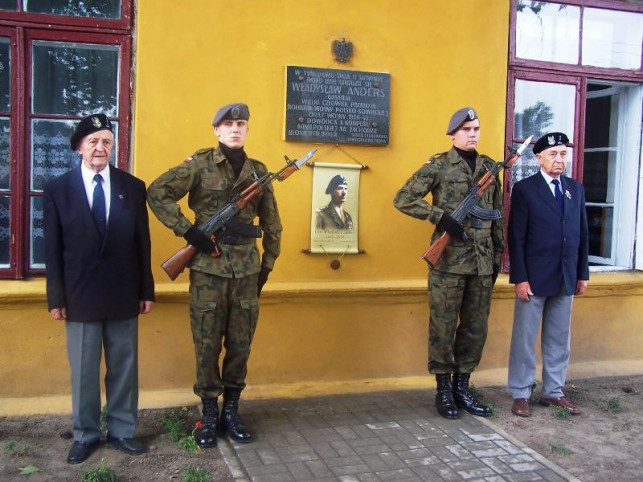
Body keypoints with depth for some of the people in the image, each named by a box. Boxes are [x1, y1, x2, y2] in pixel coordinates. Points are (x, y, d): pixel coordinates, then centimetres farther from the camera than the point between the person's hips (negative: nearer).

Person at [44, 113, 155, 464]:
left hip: (123, 294, 1)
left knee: (124, 367, 10)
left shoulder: (133, 187, 4)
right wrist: (56, 298, -3)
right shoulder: (57, 189, 1)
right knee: (83, 370, 9)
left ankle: (122, 430, 25)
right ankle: (85, 434, 25)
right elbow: (53, 249, 0)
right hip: (80, 295, -1)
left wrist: (147, 290, 4)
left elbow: (142, 243, 5)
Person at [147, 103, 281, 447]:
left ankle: (231, 411, 23)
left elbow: (272, 225, 16)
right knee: (207, 344, 4)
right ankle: (209, 414, 18)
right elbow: (157, 193, -7)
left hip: (247, 270, 3)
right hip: (208, 268, -3)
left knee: (241, 344, 8)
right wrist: (188, 230, -14)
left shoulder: (258, 171, 10)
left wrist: (267, 266, 13)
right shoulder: (200, 164, -2)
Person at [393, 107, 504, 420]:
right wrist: (440, 216, -17)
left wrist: (497, 254, 14)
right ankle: (443, 390, 16)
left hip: (482, 262, 5)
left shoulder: (489, 167, 12)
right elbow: (403, 199, -8)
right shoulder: (438, 166, -4)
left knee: (476, 328, 10)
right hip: (449, 261, -5)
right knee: (443, 327, 2)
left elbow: (497, 214, 17)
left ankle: (462, 387, 24)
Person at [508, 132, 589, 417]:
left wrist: (583, 273, 9)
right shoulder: (525, 189, -4)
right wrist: (520, 278, -13)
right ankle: (520, 394, 14)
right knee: (524, 339, 4)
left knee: (559, 339, 12)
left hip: (566, 279, 5)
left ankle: (553, 391, 24)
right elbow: (516, 237, -8)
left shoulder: (576, 189, 11)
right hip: (534, 278, -5)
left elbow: (582, 234, 12)